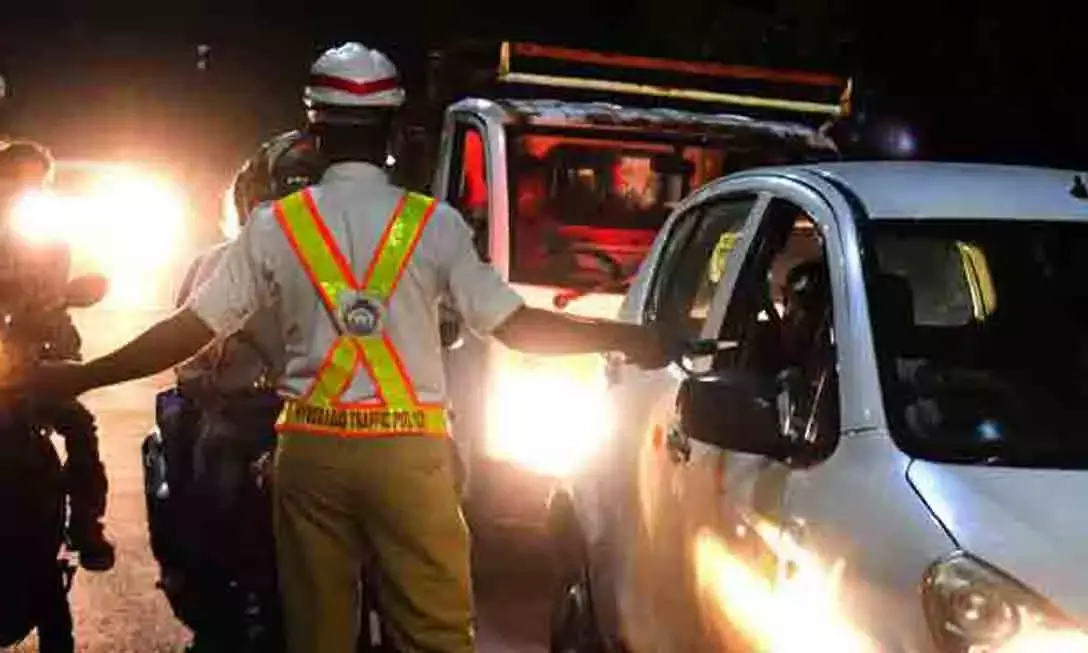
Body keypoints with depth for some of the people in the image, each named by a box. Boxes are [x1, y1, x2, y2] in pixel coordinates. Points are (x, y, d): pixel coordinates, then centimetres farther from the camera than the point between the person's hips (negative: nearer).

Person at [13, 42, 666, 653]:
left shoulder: (274, 225, 1)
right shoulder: (435, 223, -3)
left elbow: (191, 330, 2)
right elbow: (514, 325, -3)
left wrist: (80, 376, 13)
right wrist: (624, 338, 10)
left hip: (312, 448, 2)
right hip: (408, 449, -2)